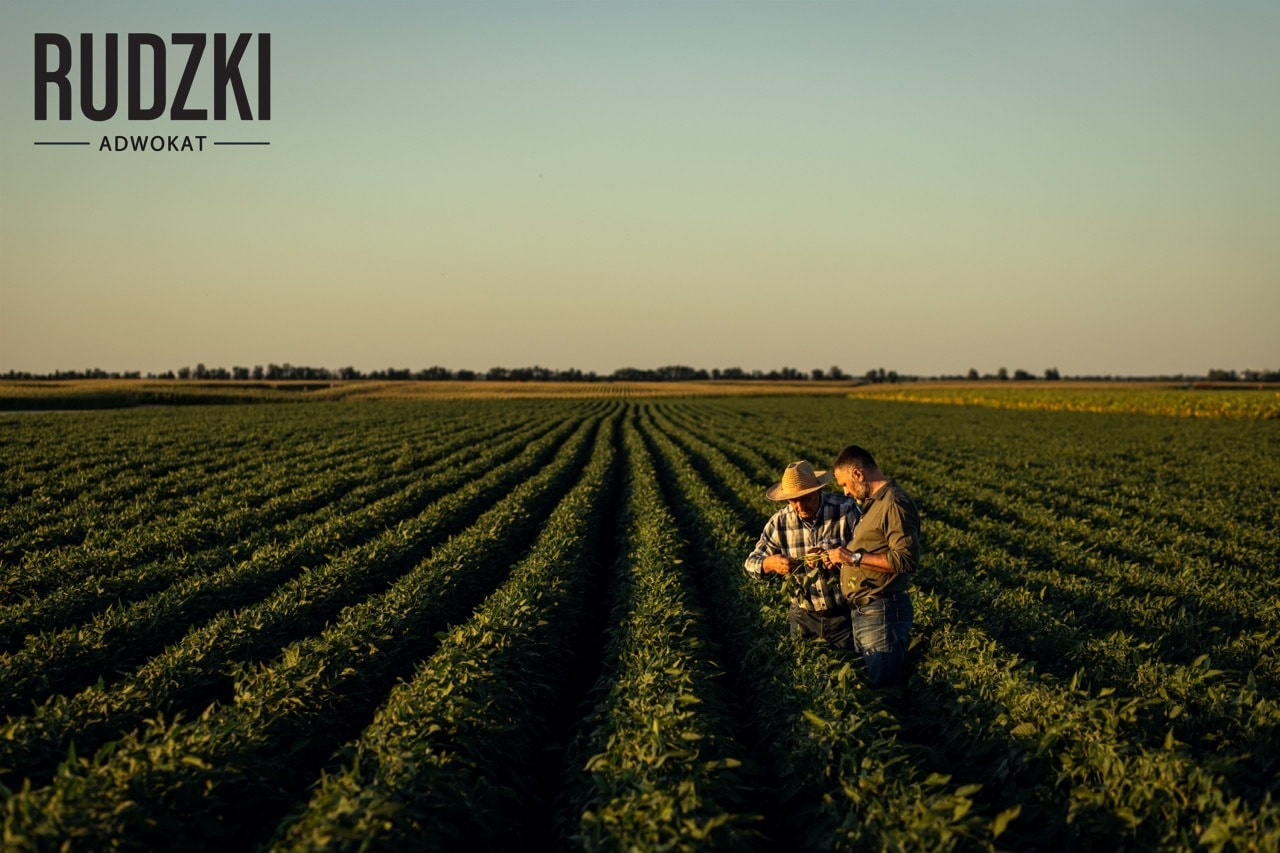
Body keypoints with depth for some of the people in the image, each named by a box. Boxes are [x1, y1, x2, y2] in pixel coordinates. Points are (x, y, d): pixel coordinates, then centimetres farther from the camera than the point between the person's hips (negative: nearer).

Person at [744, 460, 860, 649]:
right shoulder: (779, 522, -7)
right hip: (804, 617, 2)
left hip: (844, 614, -2)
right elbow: (752, 563, -3)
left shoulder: (845, 510, -14)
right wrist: (770, 563, -26)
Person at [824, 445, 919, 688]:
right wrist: (843, 556, 10)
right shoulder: (873, 502, 17)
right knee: (866, 683, 14)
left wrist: (855, 558, -20)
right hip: (863, 612, 10)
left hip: (883, 613, -10)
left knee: (885, 688, -6)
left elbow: (907, 559, -25)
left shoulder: (894, 503, -15)